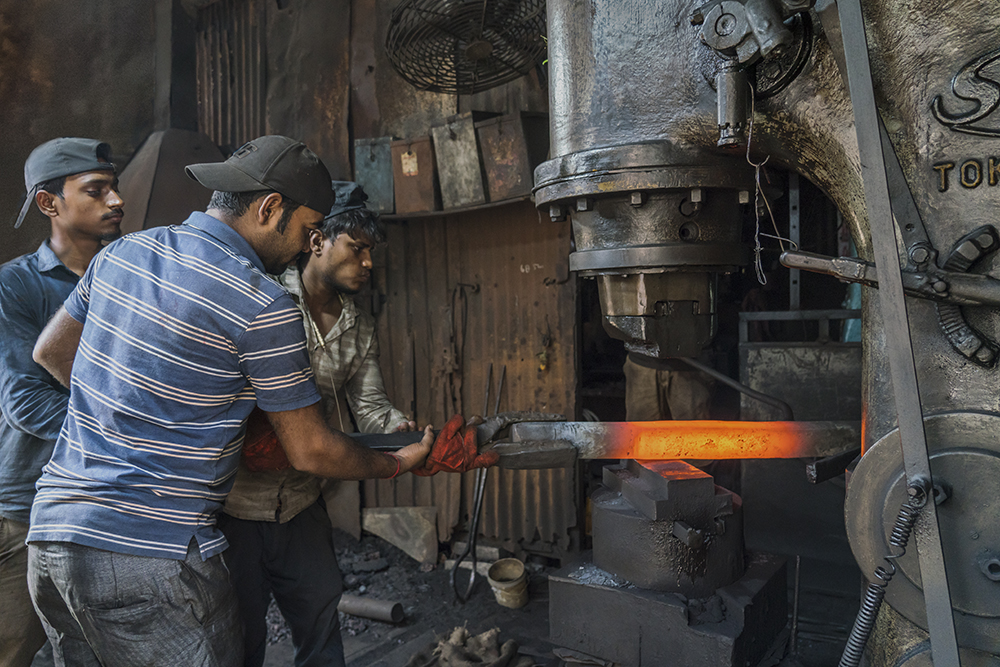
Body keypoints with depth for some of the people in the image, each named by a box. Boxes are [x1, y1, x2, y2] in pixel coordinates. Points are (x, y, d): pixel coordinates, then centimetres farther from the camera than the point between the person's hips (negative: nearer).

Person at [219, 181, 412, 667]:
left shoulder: (360, 329, 4)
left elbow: (369, 405, -1)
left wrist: (403, 432, -21)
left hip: (300, 500, 5)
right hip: (234, 502, -5)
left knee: (320, 611, 19)